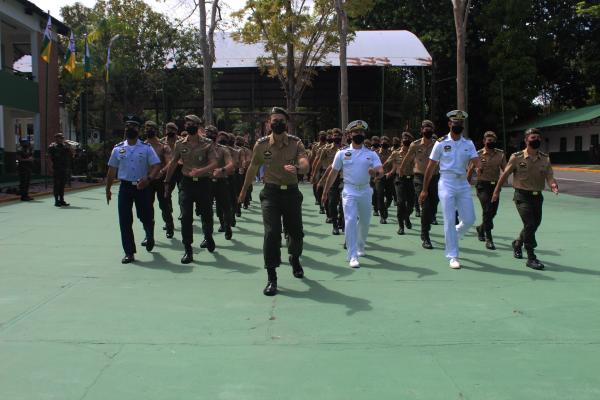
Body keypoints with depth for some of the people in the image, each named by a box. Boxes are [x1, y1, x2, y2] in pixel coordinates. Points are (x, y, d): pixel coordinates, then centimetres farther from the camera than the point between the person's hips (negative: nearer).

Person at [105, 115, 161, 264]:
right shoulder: (118, 149, 6)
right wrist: (108, 189, 12)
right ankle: (129, 253, 9)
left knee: (146, 217, 7)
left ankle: (149, 237, 42)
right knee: (125, 221, -1)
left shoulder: (146, 148, -2)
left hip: (142, 186, -2)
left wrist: (148, 179, -26)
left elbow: (156, 166, -8)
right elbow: (112, 170, 11)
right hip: (125, 186, 2)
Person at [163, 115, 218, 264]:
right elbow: (173, 163, 16)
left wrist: (199, 171, -29)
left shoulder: (207, 143, -3)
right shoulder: (180, 144, 5)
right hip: (187, 183, 2)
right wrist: (166, 182, 18)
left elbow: (214, 163, -13)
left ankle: (208, 237, 41)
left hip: (204, 183, -1)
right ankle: (188, 250, 0)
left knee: (207, 215, 10)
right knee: (186, 217, -6)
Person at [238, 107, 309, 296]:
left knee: (296, 232, 11)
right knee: (271, 233, -13)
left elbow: (305, 165, -22)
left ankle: (294, 259, 44)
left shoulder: (296, 143, -6)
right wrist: (244, 190, 20)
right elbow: (253, 168, 11)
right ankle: (271, 278, -5)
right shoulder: (261, 145, -3)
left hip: (291, 191, 1)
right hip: (271, 192, -1)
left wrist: (297, 168, -46)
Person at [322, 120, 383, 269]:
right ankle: (353, 256, -15)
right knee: (350, 221, -15)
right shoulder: (342, 153, 2)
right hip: (349, 191, -2)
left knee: (364, 222, 15)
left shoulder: (371, 154, 4)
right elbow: (333, 173, 7)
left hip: (365, 191, 3)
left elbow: (381, 171, -10)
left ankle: (360, 246, 42)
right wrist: (325, 192, 8)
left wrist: (375, 172, -34)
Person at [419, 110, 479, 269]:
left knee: (469, 219, 2)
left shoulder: (468, 144, 8)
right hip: (447, 183, -3)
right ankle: (453, 256, 4)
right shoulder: (441, 143, 1)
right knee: (449, 221, -4)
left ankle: (452, 236, 33)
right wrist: (424, 189, 1)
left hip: (463, 184, 3)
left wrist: (478, 166, -31)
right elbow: (431, 166, 2)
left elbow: (476, 162, -5)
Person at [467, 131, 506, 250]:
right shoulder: (478, 154, -2)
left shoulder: (500, 154, 5)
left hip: (495, 185, 4)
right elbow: (470, 171, 4)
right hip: (483, 185, -4)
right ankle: (488, 239, -8)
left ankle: (481, 228, 40)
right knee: (487, 210, -14)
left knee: (492, 212, 11)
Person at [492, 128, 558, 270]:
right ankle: (531, 258, -8)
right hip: (522, 195, -5)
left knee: (534, 225, 15)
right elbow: (505, 174, 3)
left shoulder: (545, 159, 4)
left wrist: (553, 185, -28)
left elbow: (549, 177, -5)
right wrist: (496, 191, 7)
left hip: (537, 196, 5)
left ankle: (517, 243, 43)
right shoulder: (517, 157, -6)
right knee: (530, 224, -15)